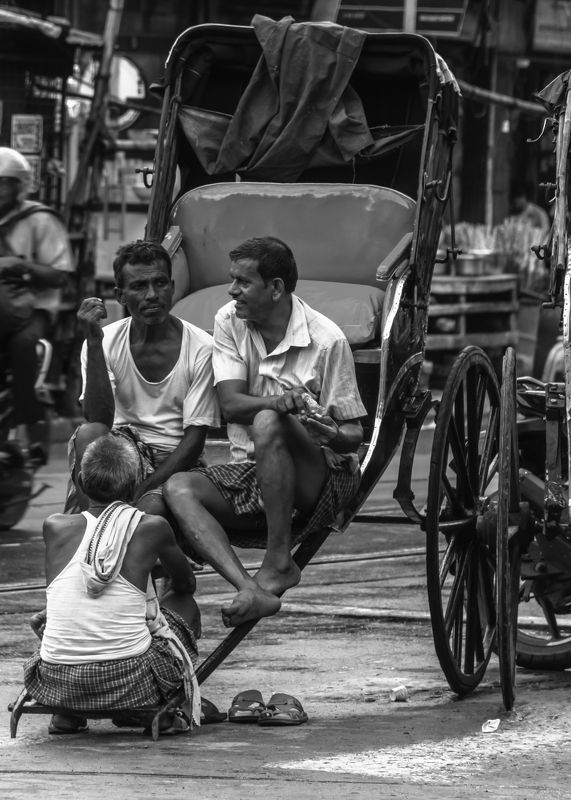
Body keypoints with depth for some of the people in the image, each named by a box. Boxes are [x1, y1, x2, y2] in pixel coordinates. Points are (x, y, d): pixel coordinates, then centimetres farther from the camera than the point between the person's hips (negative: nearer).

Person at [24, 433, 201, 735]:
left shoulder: (55, 527, 3)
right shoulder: (153, 528, -2)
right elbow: (186, 584, 20)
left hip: (56, 684, 2)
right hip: (130, 684, -2)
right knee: (185, 605, 25)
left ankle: (66, 712, 23)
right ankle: (150, 710, 17)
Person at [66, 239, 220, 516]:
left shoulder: (200, 348, -6)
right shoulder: (106, 342, 0)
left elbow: (195, 438, -7)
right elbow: (99, 419, -14)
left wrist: (142, 490, -20)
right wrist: (94, 342, -21)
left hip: (174, 462, -2)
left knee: (152, 508, -36)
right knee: (88, 433, -32)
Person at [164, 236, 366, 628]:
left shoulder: (326, 340, -10)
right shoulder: (230, 322, 3)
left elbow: (353, 433, -8)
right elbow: (231, 404, -8)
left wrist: (336, 436, -33)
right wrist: (278, 400, -30)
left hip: (322, 477, -5)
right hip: (250, 471, 5)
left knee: (267, 423, -35)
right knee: (178, 488, -23)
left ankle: (279, 562, -27)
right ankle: (251, 592, -41)